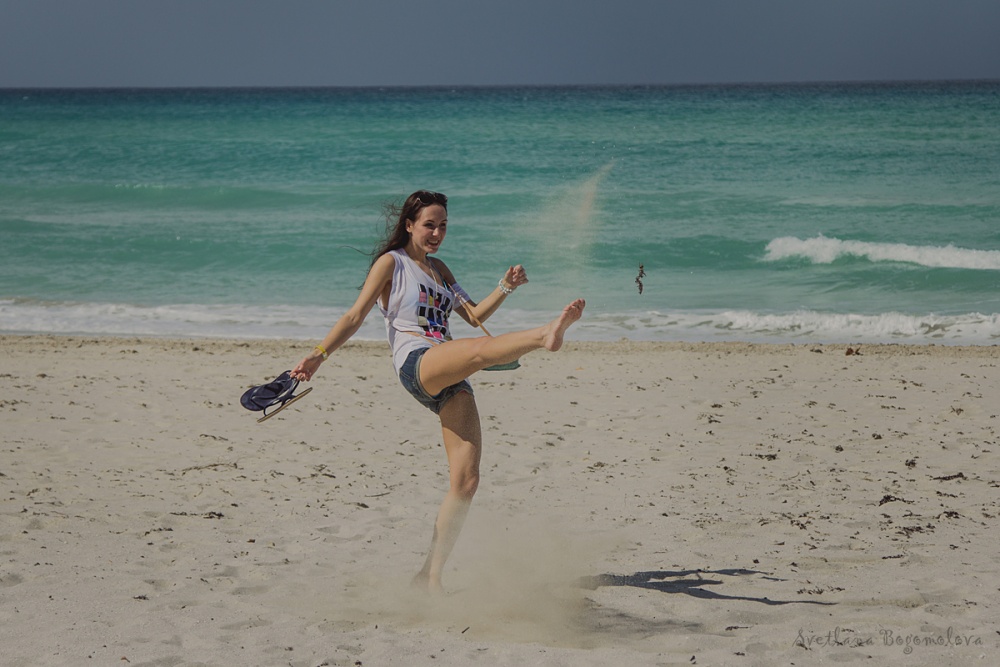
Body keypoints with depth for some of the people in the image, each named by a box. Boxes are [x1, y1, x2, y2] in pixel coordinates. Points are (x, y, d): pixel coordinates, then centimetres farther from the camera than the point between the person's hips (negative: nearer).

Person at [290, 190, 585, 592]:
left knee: (466, 481, -6)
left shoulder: (439, 269, 27)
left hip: (449, 378, 7)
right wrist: (320, 355, -9)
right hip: (415, 363, -6)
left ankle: (430, 575, -2)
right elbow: (356, 315, 2)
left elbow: (474, 315, 25)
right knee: (479, 350, -39)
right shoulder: (391, 262, 8)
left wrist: (505, 288, 9)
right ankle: (545, 336, -68)